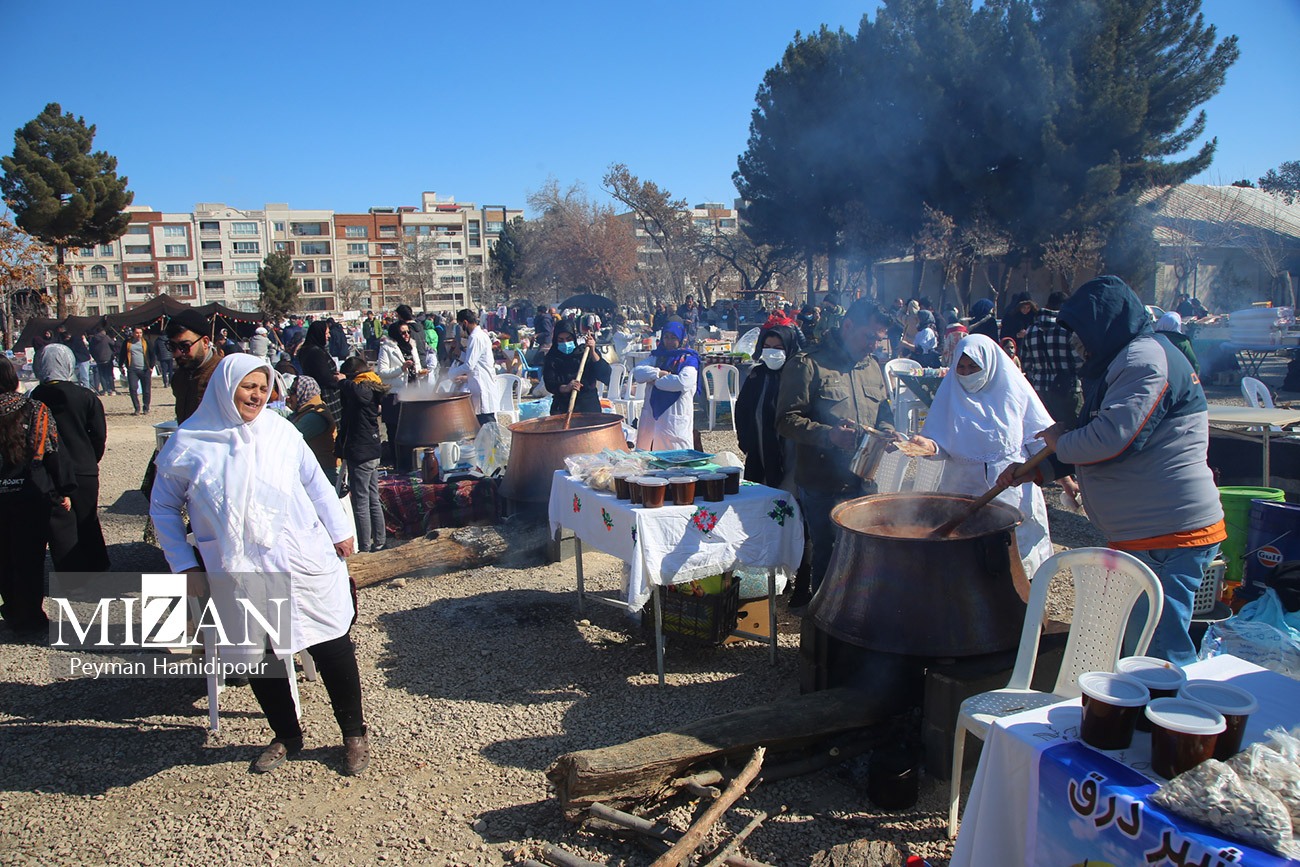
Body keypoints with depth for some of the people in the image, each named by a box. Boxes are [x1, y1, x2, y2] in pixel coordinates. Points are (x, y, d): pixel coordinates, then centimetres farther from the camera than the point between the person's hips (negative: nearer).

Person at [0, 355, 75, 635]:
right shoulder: (36, 410, -9)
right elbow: (53, 452, -7)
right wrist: (64, 492, 0)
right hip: (31, 495, -1)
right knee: (30, 558, 9)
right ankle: (29, 619, 16)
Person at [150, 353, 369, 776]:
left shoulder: (278, 430, 3)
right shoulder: (187, 445, -1)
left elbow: (315, 482, 11)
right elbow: (163, 508, 8)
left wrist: (340, 531, 9)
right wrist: (185, 566, 3)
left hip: (305, 563, 1)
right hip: (239, 574, 0)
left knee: (333, 646, 3)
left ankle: (354, 734, 19)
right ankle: (286, 736, 30)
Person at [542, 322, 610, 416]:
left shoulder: (585, 352, 2)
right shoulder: (551, 358, 4)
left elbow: (605, 375, -8)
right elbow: (549, 384, -8)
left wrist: (593, 353, -19)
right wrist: (565, 388, -27)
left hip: (588, 405, -1)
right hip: (563, 406, 1)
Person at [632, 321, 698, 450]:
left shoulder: (689, 358, -2)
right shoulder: (657, 356, 14)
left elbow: (683, 382, -20)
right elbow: (637, 371, 1)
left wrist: (656, 381, -9)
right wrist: (658, 373, -14)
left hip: (676, 414, -5)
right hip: (653, 410, 5)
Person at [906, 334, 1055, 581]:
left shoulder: (1013, 388, -2)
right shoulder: (950, 390, 2)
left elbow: (1041, 442, 0)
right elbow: (943, 445, -2)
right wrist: (930, 446, -25)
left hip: (1013, 491, -1)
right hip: (964, 488, 1)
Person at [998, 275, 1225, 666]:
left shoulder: (1147, 360, -15)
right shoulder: (1122, 362, 19)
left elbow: (1111, 439, -26)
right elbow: (1092, 447, 26)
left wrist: (1059, 441, -7)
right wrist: (1036, 470, 16)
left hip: (1169, 535, -11)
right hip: (1144, 533, 11)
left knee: (1158, 656, -7)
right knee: (1133, 648, 18)